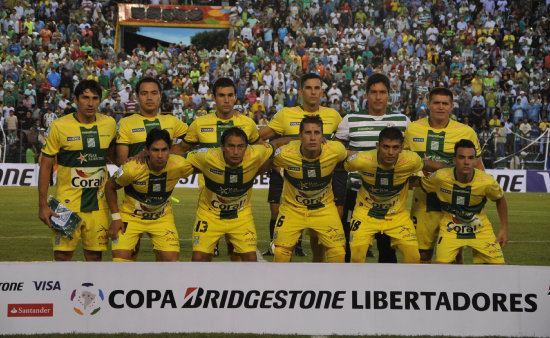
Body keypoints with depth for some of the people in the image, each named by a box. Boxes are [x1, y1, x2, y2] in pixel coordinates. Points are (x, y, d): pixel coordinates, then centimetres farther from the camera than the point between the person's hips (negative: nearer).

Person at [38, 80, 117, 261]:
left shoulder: (109, 124, 4)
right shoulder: (59, 126, -7)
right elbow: (45, 166, -3)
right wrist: (43, 205, -7)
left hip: (98, 204, 3)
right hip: (67, 203, -3)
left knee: (95, 256, 5)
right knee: (62, 255, -5)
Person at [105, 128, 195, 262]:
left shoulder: (179, 165, -24)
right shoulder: (132, 169, -28)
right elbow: (110, 186, -9)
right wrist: (116, 217, -10)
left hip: (162, 218, 2)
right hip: (131, 216, -2)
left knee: (171, 259, -10)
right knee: (120, 257, -17)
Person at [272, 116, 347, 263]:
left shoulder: (335, 150, -21)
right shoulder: (285, 154, -24)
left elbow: (347, 157, 5)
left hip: (324, 207, 1)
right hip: (292, 207, -1)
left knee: (338, 252, -8)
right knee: (281, 252, -9)